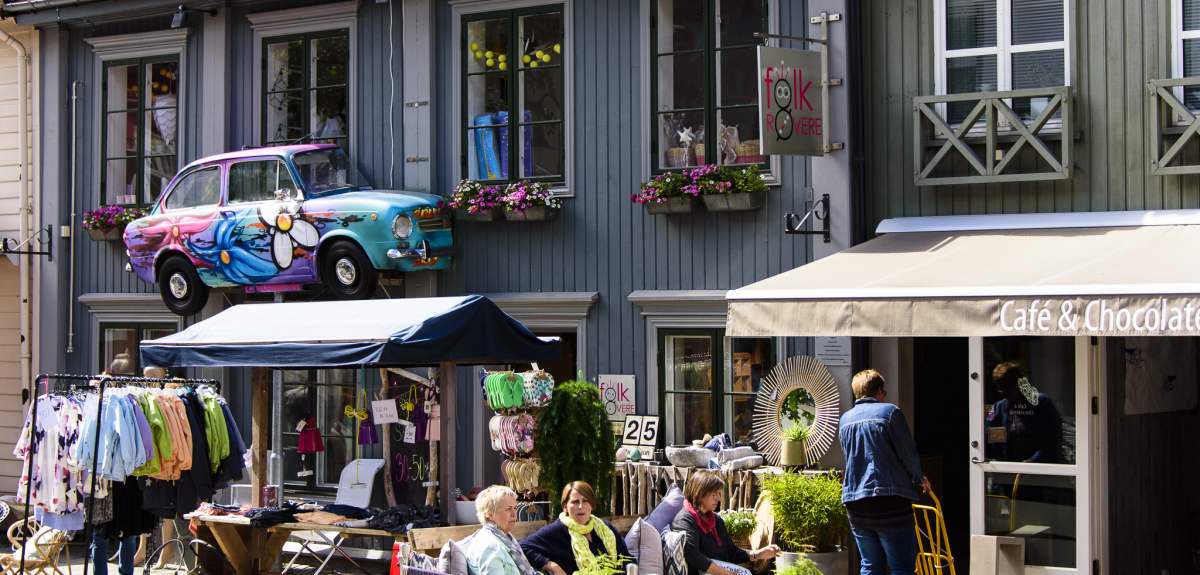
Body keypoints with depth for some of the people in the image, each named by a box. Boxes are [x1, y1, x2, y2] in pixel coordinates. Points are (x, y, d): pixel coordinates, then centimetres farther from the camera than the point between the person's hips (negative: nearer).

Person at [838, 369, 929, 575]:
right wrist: (919, 480, 15)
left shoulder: (845, 419, 13)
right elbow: (908, 453, -5)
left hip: (855, 503, 6)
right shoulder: (890, 412, -5)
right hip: (888, 499, -6)